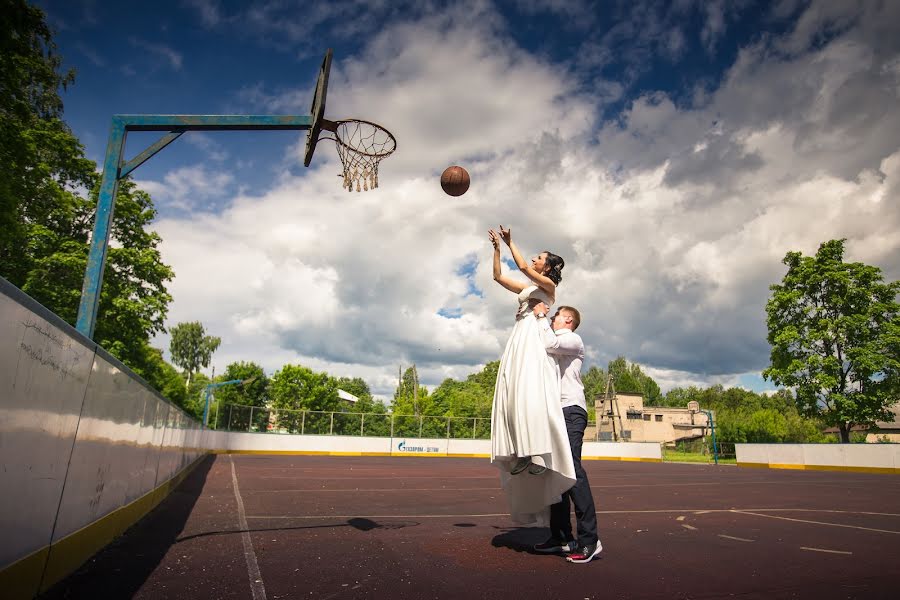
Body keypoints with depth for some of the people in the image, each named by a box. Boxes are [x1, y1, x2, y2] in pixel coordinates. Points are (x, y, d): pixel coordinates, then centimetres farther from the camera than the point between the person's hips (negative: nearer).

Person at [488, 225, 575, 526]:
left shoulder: (548, 284, 9)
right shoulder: (526, 288, 29)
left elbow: (523, 267, -6)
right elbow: (498, 276, 30)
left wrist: (510, 242, 4)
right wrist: (497, 247, 26)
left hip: (534, 339, -7)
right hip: (519, 341, 7)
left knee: (530, 393, -24)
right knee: (512, 396, -7)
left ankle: (538, 453, -29)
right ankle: (521, 453, -11)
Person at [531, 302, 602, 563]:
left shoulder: (573, 340, 3)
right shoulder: (556, 345, 28)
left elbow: (550, 344, -14)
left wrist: (541, 316, -3)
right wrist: (539, 317, 23)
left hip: (570, 410, -9)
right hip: (555, 412, 9)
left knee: (571, 468, -18)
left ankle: (588, 539, -18)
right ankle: (561, 536, 8)